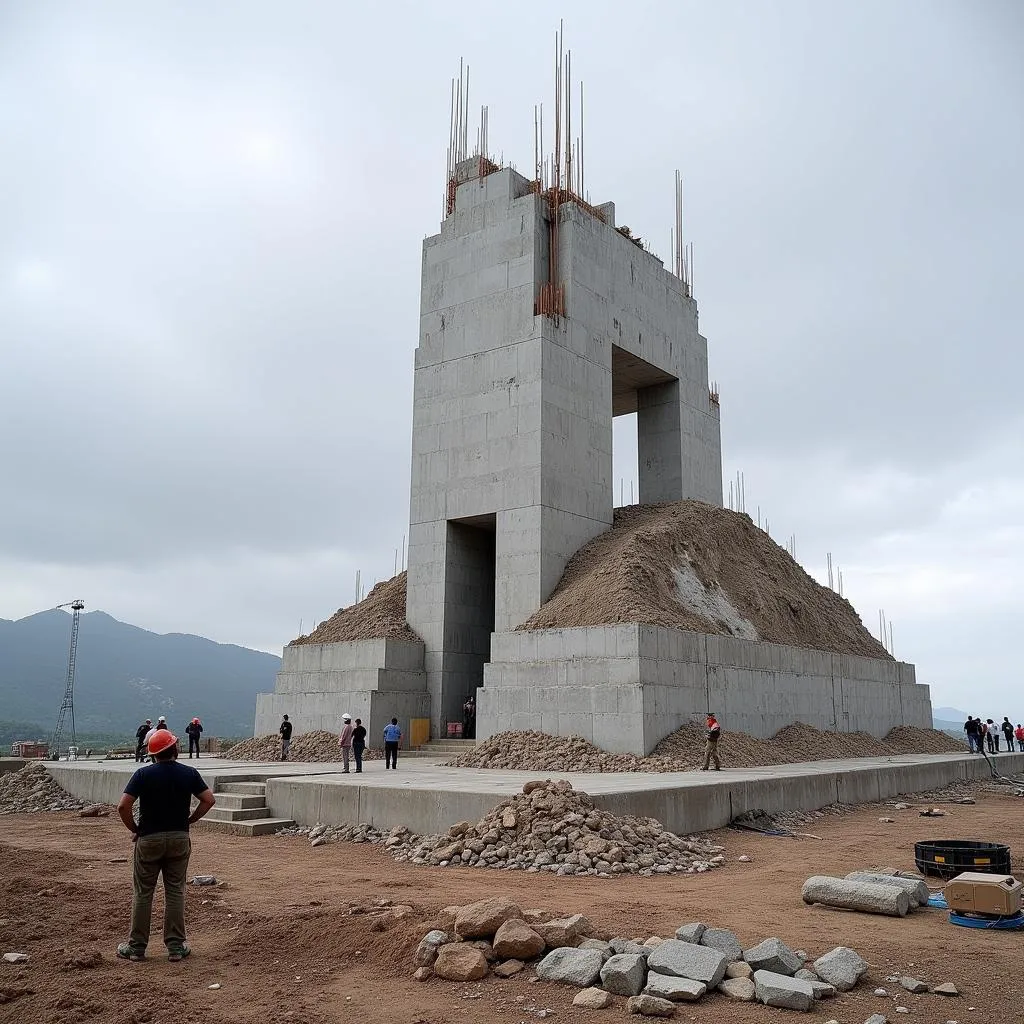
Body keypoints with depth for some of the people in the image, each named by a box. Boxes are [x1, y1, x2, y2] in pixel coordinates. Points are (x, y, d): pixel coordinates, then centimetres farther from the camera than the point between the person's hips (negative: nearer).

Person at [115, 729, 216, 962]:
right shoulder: (189, 773, -3)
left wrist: (134, 829, 0)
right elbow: (209, 800, -4)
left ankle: (136, 947, 16)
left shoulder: (143, 774, -8)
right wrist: (188, 821, 5)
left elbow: (123, 806, -14)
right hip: (179, 838, 2)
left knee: (143, 893, 9)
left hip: (148, 839, -1)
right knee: (175, 892, 8)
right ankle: (176, 946, 12)